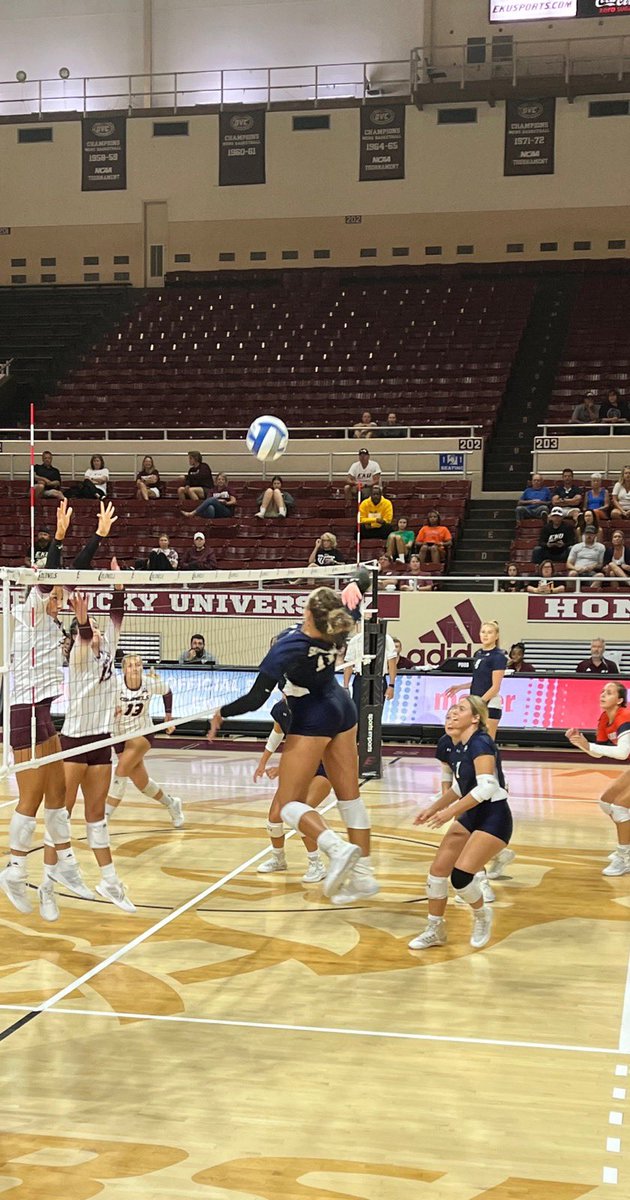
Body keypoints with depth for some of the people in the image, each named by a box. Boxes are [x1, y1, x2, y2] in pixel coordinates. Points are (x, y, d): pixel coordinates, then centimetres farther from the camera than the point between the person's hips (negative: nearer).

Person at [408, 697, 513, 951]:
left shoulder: (480, 743, -19)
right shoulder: (455, 747, 6)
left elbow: (486, 786, -29)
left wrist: (451, 812, -26)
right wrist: (433, 808, 15)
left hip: (494, 818, -9)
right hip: (470, 817, 9)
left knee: (460, 875, -18)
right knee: (437, 869, 3)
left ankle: (482, 915, 13)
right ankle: (435, 930, 19)